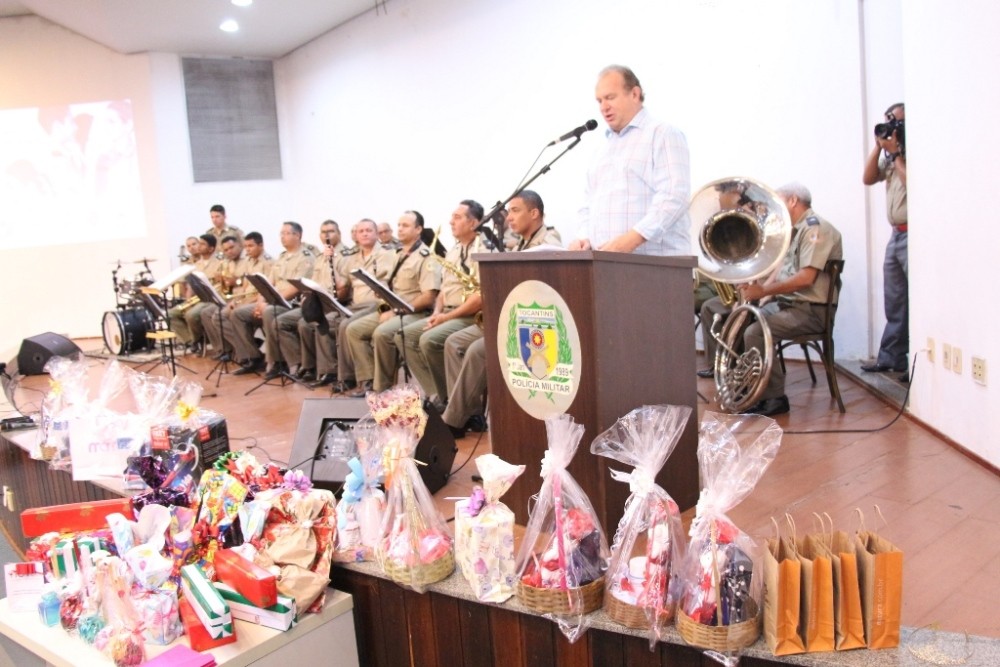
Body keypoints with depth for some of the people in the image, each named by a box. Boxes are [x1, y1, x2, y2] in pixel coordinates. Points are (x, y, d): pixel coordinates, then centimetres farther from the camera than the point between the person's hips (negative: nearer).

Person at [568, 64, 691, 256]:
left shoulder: (662, 134, 1)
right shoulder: (605, 150, 24)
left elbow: (673, 197, -13)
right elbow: (589, 206, 23)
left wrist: (632, 239, -23)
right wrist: (585, 238, 2)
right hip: (605, 262, 6)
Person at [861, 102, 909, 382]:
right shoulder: (890, 155, 16)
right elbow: (868, 178, 11)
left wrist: (895, 153, -13)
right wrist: (879, 146, 4)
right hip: (896, 235, 9)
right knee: (894, 303, 14)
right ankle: (891, 357, 22)